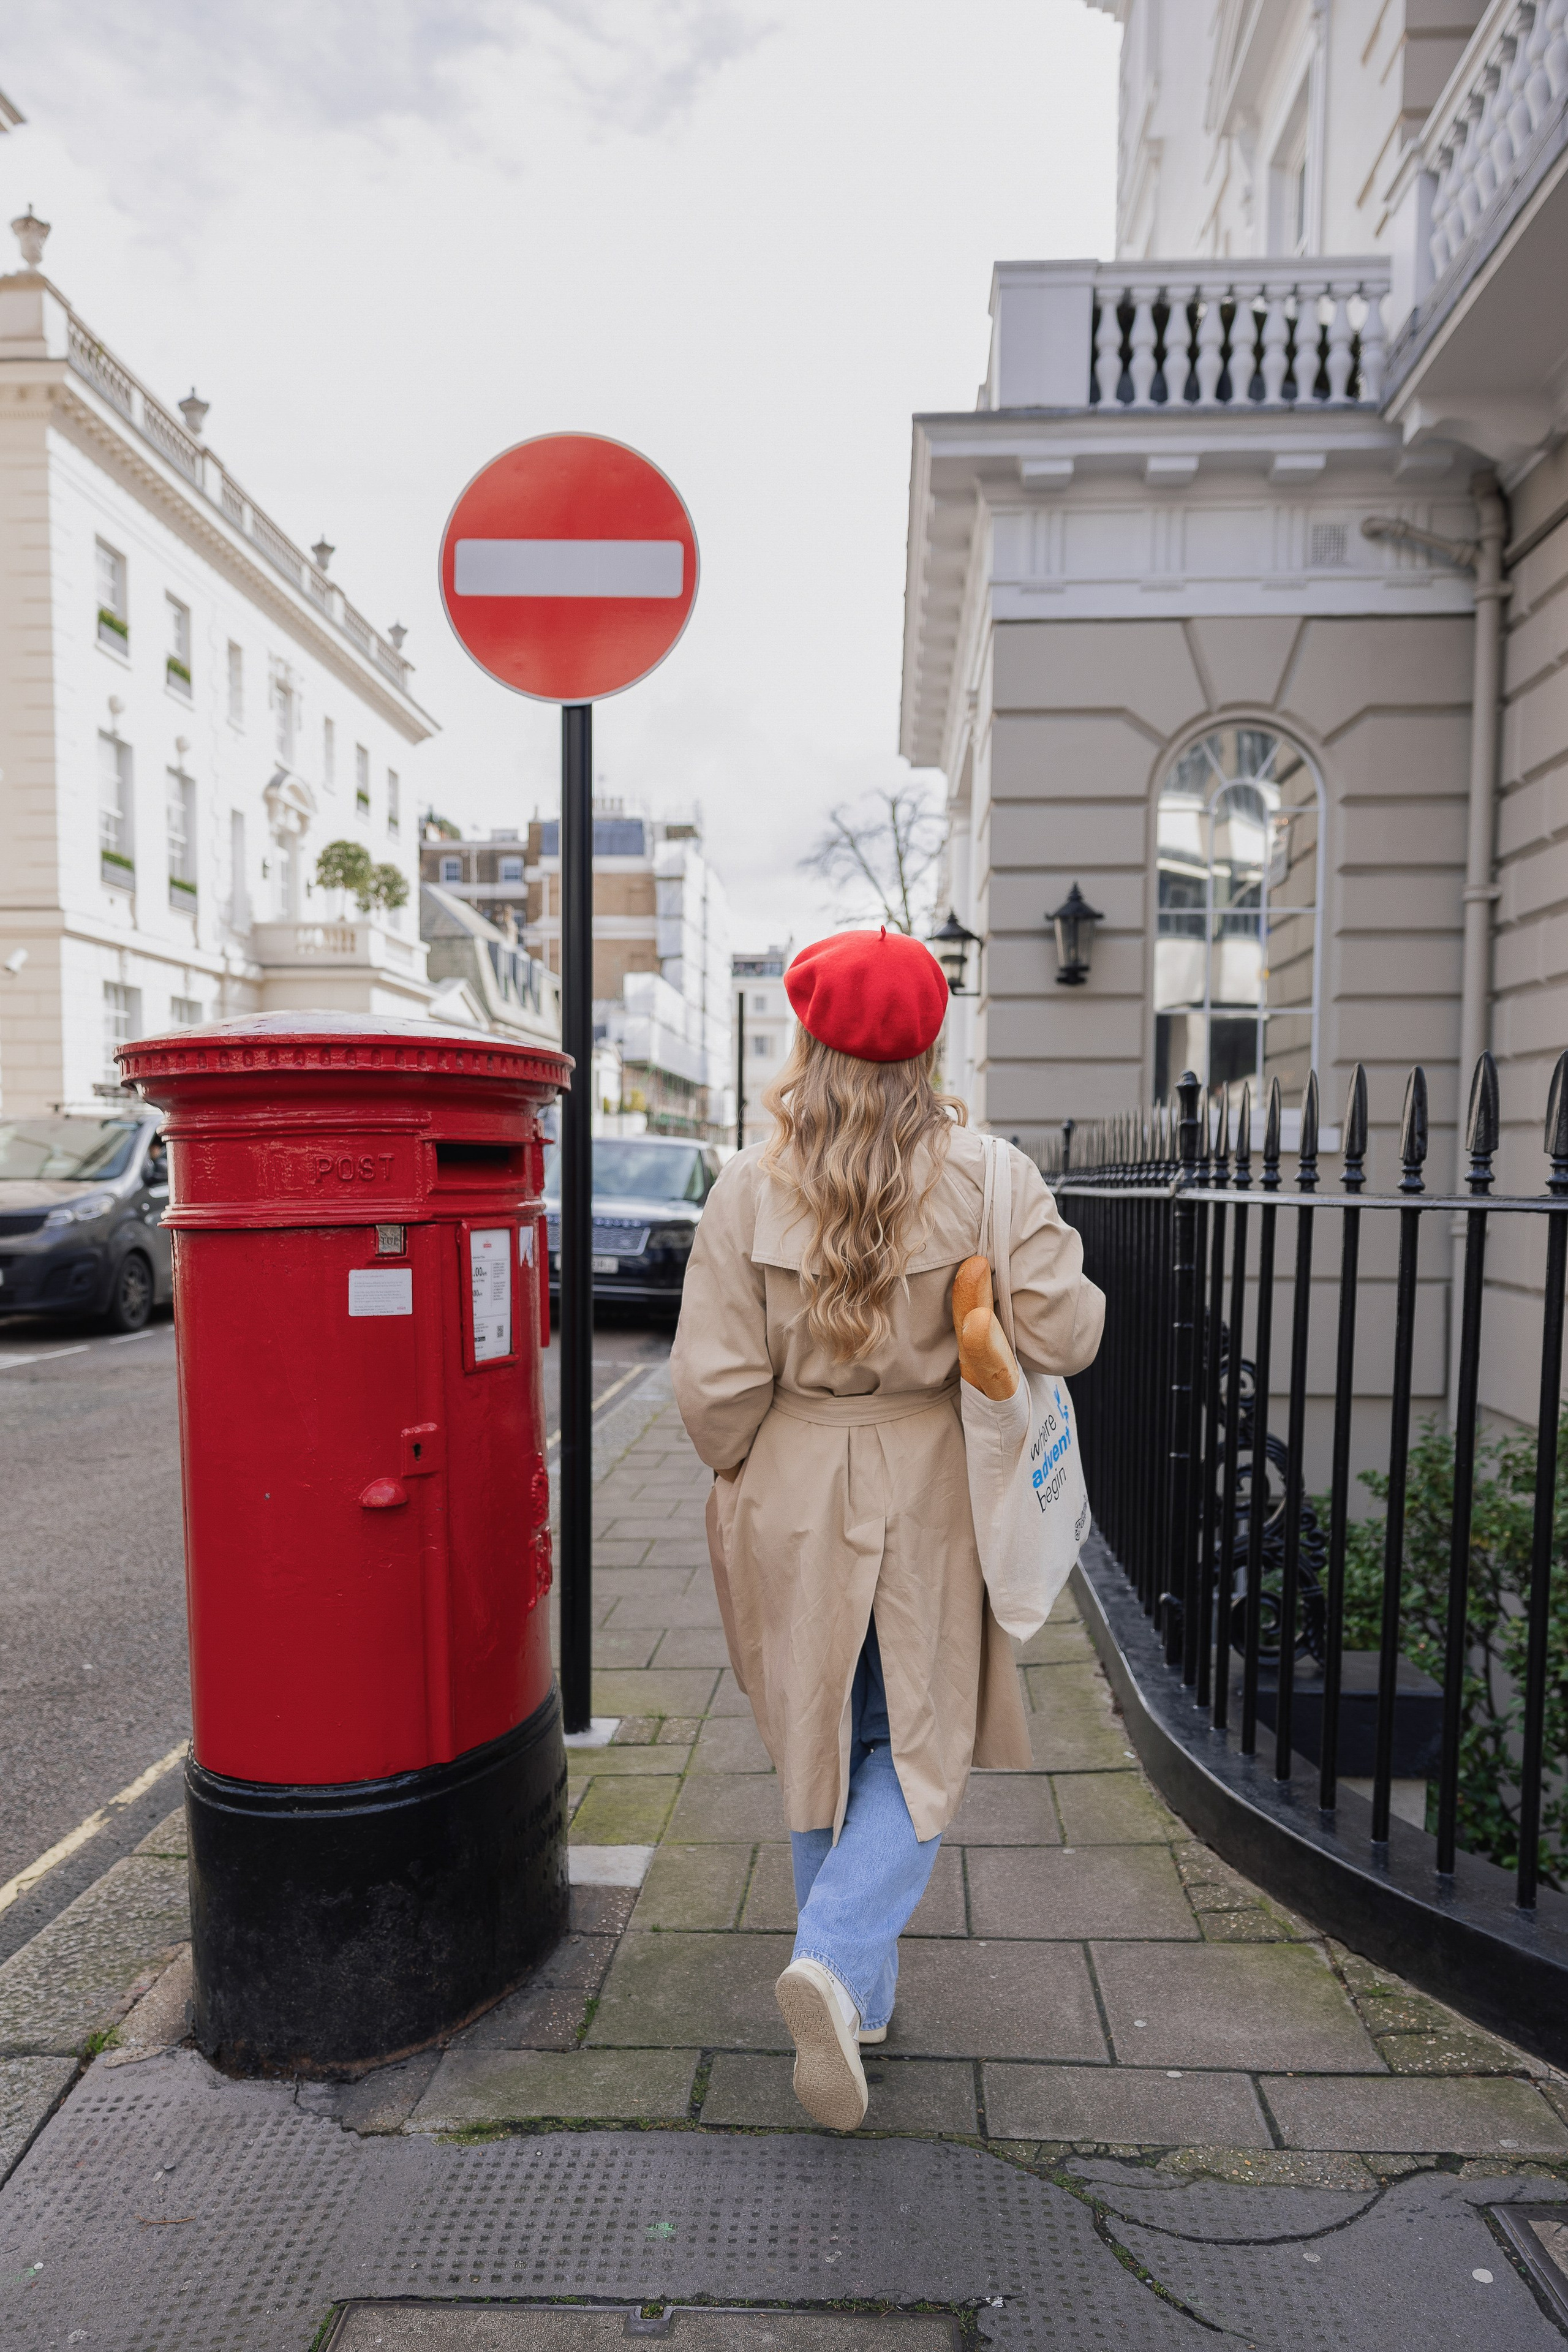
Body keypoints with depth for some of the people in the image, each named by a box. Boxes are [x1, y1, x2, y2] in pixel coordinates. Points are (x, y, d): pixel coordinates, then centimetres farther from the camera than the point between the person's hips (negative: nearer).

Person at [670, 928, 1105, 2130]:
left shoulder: (750, 1190, -10)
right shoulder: (984, 1177, -11)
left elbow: (715, 1383, -12)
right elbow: (1064, 1335, -14)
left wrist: (740, 1471, 8)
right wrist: (1060, 1271, 7)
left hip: (792, 1501, 1)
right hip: (930, 1498, -1)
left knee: (822, 1745, 20)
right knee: (921, 1749, 16)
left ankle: (859, 1992, 34)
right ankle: (837, 1961, -2)